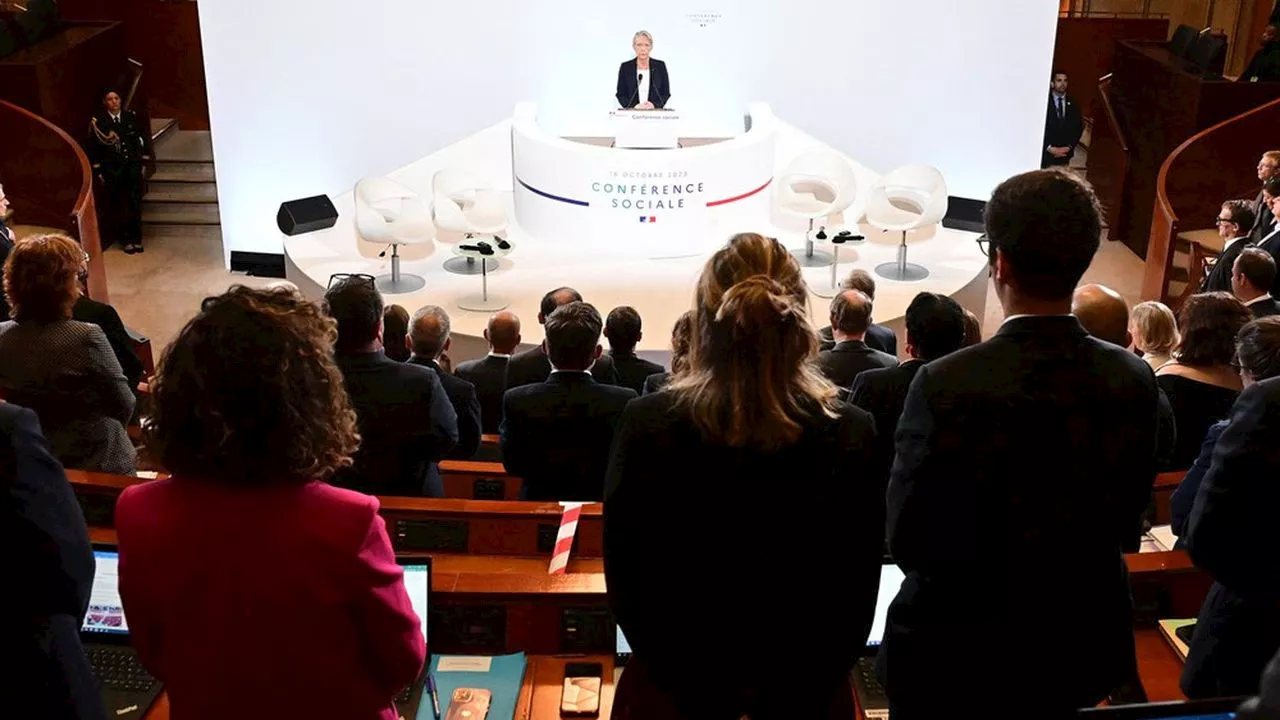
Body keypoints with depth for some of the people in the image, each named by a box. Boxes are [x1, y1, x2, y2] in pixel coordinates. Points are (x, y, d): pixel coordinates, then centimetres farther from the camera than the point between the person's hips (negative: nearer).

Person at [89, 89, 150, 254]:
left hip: (133, 166, 2)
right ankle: (126, 240, 7)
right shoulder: (97, 121, -3)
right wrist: (98, 171, -2)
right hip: (112, 170, -2)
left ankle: (136, 239, 9)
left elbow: (145, 136, 14)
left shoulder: (131, 116, 5)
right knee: (119, 206, 0)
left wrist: (145, 159, 10)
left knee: (135, 203, 1)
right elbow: (93, 147, 0)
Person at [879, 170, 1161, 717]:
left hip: (955, 656, -4)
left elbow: (908, 542, -18)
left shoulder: (945, 385, -26)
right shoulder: (1133, 380, -11)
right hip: (1080, 650, 4)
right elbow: (1126, 524, 0)